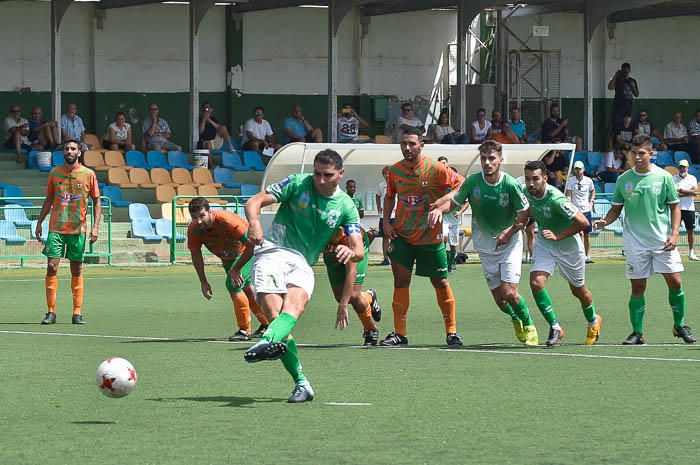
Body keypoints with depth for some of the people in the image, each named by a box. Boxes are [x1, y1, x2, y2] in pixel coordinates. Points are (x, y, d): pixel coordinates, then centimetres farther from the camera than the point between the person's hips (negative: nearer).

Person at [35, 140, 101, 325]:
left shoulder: (88, 174, 0)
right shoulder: (54, 173, 6)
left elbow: (96, 201, 4)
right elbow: (48, 200, 14)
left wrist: (96, 226, -5)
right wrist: (39, 223, 10)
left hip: (78, 229, -1)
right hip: (56, 228, 1)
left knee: (77, 270, 4)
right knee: (52, 266, -8)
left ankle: (77, 312, 9)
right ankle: (51, 312, -4)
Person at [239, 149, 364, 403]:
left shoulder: (346, 207, 7)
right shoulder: (298, 183, 3)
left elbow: (359, 251, -1)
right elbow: (254, 202, 1)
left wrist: (350, 251, -26)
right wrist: (254, 222, -23)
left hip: (303, 264, 1)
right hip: (273, 251, -1)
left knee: (296, 301, -32)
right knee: (274, 312, -22)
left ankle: (268, 341, -63)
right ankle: (301, 383, -17)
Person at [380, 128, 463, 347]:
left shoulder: (436, 169, -12)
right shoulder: (395, 170, 1)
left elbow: (459, 188, -7)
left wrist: (441, 208, -19)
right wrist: (386, 221, 4)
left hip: (430, 236, -3)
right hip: (401, 235, 3)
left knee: (440, 283, 5)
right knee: (401, 280, -5)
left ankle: (452, 331, 17)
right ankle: (399, 333, 2)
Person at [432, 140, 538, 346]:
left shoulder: (511, 184, -16)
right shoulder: (472, 182, -10)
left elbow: (525, 212, -5)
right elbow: (454, 200, 3)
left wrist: (510, 232, -17)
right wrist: (438, 207, -17)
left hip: (509, 244, -2)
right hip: (485, 247, 3)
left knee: (510, 293, -14)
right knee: (499, 298, 1)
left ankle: (529, 326, 11)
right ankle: (516, 320, 34)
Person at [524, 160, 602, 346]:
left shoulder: (555, 199, -33)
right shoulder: (527, 193, -12)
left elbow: (583, 223, -30)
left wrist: (557, 236, -28)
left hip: (568, 245, -5)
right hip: (544, 243, 5)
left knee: (578, 290, 14)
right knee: (536, 282, -17)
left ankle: (593, 321, 43)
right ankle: (555, 327, -3)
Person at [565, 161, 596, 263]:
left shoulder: (588, 181, 4)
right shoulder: (570, 181, -3)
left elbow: (593, 191, 24)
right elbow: (568, 195, -7)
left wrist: (591, 202, 11)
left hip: (586, 210, 3)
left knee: (587, 234, 7)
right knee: (580, 233, -13)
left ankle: (588, 256, 14)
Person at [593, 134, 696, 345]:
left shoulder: (664, 177, -1)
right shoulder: (623, 180, 2)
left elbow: (675, 207, 4)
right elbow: (616, 209, 11)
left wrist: (674, 233, -8)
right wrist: (604, 221, -9)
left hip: (663, 241, -1)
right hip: (635, 242, 1)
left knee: (675, 282, -5)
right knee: (637, 288, 0)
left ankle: (679, 326, 13)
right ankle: (637, 332, 8)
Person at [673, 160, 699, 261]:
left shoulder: (692, 178, 8)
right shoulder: (674, 179, 3)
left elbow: (695, 191, -7)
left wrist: (681, 190, -10)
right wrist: (689, 193, -11)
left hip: (689, 208, 2)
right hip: (677, 208, -2)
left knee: (690, 230, 6)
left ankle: (691, 252, 12)